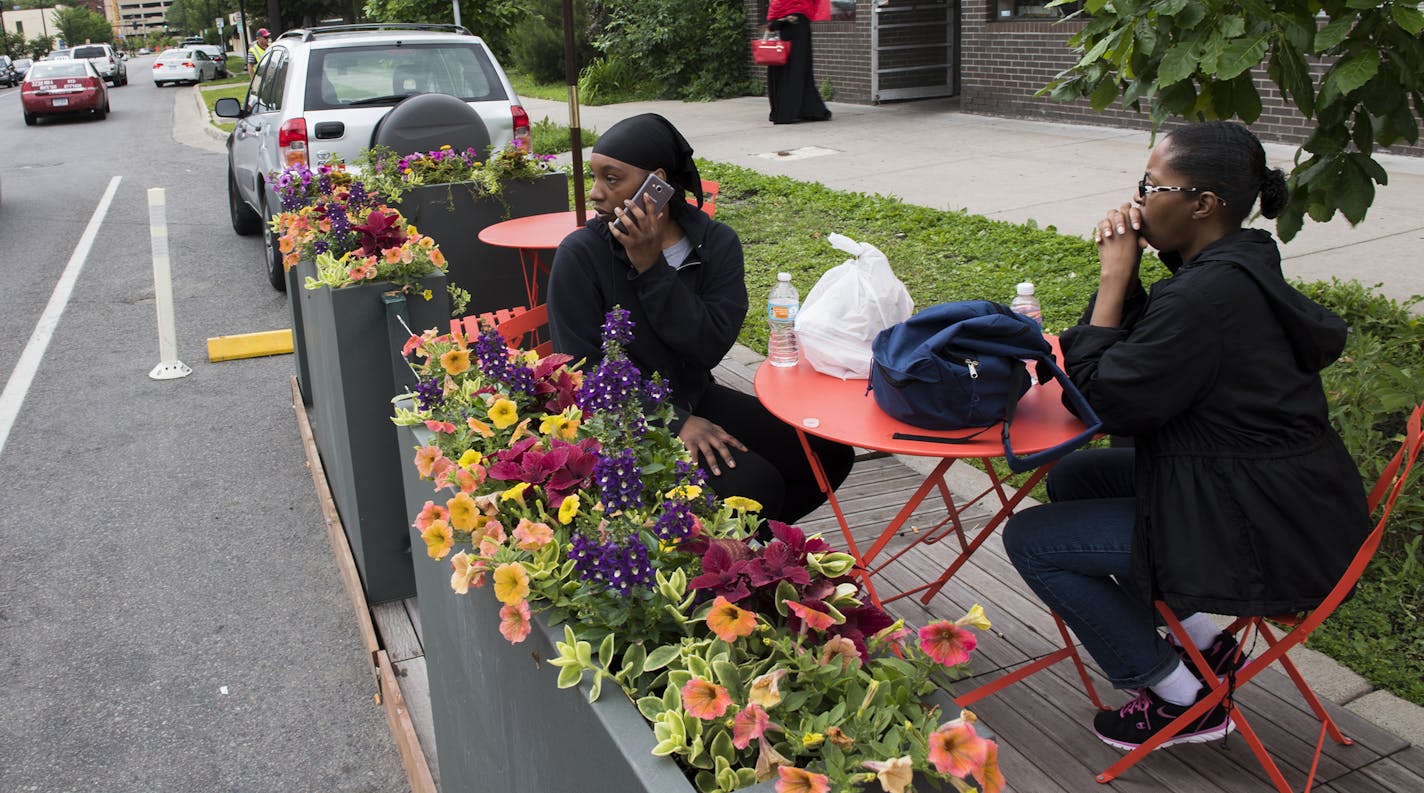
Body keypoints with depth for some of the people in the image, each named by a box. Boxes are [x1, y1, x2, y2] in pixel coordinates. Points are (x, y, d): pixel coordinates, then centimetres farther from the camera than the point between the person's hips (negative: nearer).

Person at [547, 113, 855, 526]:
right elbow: (584, 372, -14)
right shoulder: (580, 255, -13)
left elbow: (711, 347, -15)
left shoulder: (717, 243, -4)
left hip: (697, 399, 5)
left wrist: (652, 268, -23)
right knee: (752, 486, -25)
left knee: (829, 454, -3)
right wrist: (675, 423, -22)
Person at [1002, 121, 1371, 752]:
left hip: (1267, 539, -10)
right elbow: (1141, 362, 10)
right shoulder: (1243, 268, 5)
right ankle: (1205, 645, 20)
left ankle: (1182, 700, 9)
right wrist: (1122, 276, -4)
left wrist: (1114, 279, -14)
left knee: (1030, 539, -4)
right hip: (1288, 499, 10)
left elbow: (1109, 402, -18)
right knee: (1072, 478, 19)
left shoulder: (1208, 295, -27)